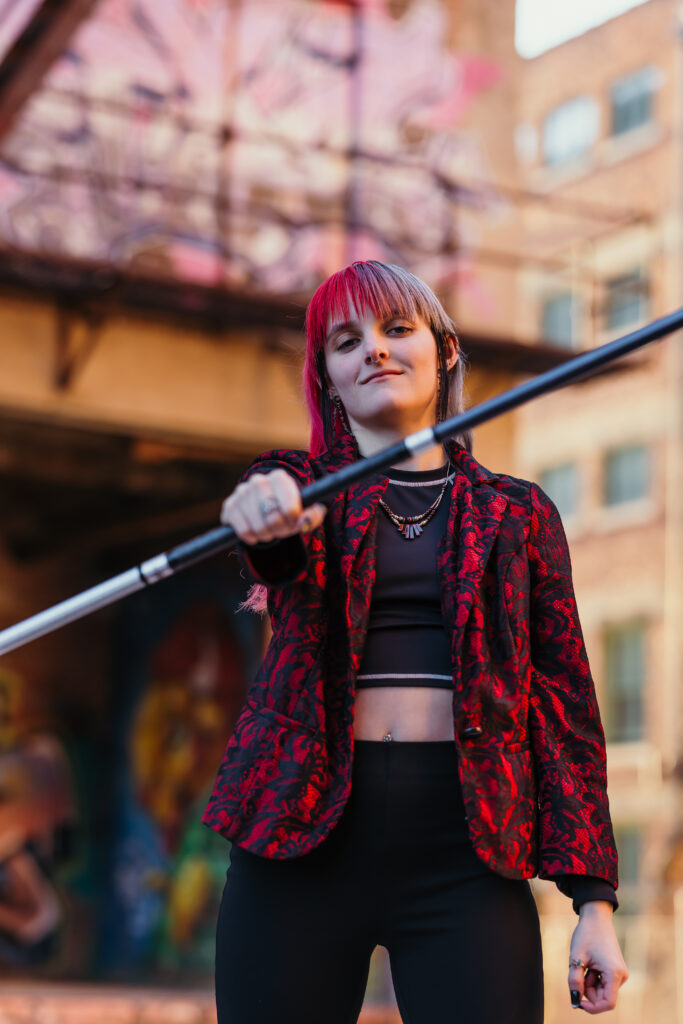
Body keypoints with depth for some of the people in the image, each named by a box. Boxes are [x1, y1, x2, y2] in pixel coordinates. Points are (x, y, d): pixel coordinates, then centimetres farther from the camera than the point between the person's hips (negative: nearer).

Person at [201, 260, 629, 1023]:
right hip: (304, 834, 0)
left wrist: (594, 899, 0)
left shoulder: (518, 514, 13)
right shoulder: (294, 483, 12)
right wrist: (265, 517, -38)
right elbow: (279, 550, -12)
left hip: (465, 845, 0)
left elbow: (568, 702, 8)